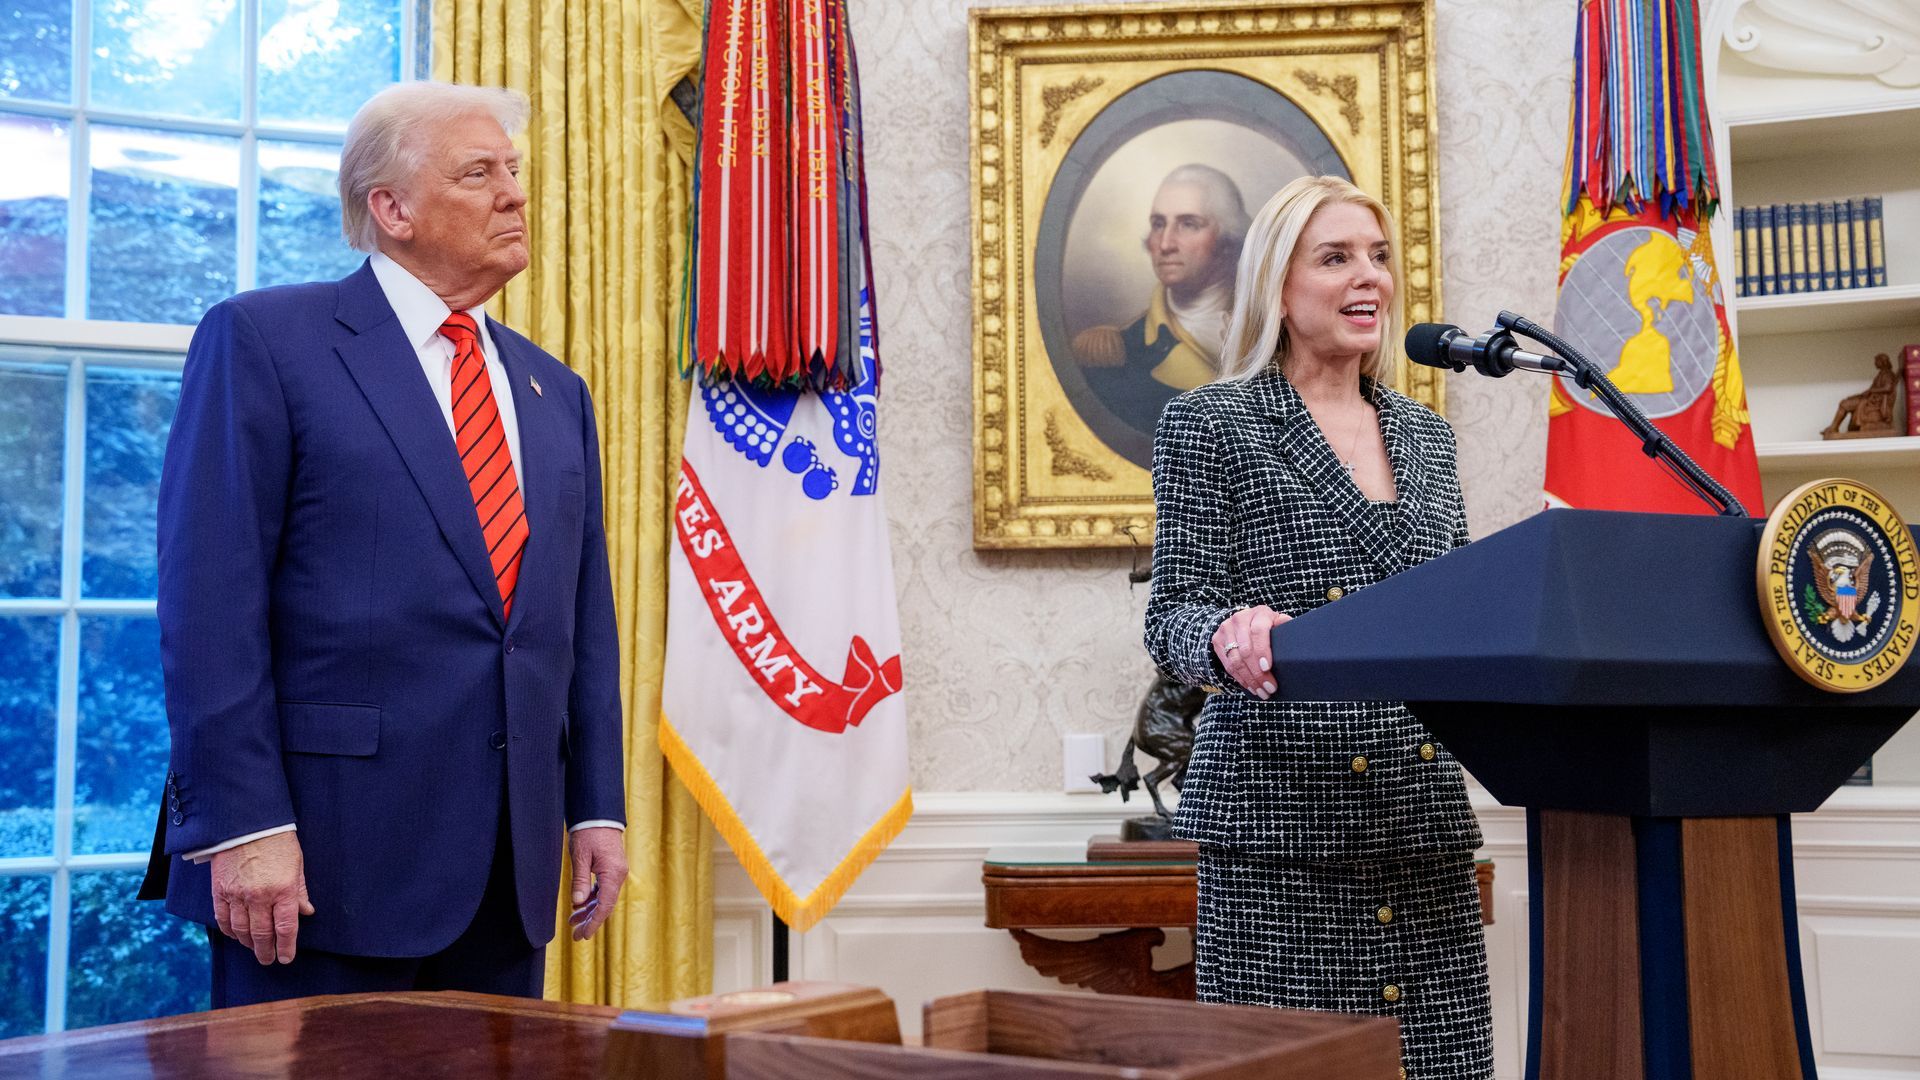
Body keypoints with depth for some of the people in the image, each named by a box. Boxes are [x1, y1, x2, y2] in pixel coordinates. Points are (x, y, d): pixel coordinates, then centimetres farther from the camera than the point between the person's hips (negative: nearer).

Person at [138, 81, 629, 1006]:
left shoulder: (555, 392, 16)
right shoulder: (263, 340, -2)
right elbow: (211, 599, -9)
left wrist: (597, 809, 10)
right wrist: (243, 825, -16)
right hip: (331, 855, -5)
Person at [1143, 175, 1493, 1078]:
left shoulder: (1425, 435, 18)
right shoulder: (1211, 422, 2)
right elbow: (1172, 616, -4)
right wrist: (1230, 637, -25)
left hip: (1423, 818, 5)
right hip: (1283, 813, -5)